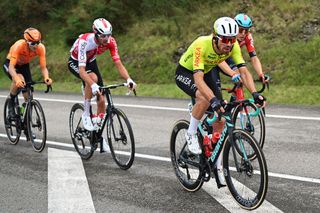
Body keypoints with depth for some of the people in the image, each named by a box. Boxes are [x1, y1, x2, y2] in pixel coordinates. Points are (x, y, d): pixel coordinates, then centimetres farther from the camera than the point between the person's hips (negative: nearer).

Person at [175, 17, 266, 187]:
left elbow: (244, 71, -25)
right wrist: (213, 100, -59)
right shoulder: (202, 45, -39)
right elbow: (198, 79, -47)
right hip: (185, 73, -5)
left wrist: (255, 93, -42)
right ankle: (191, 134, -13)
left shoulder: (233, 46, -24)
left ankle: (217, 166, 8)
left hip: (207, 72, 5)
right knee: (204, 98, -38)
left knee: (220, 120, -4)